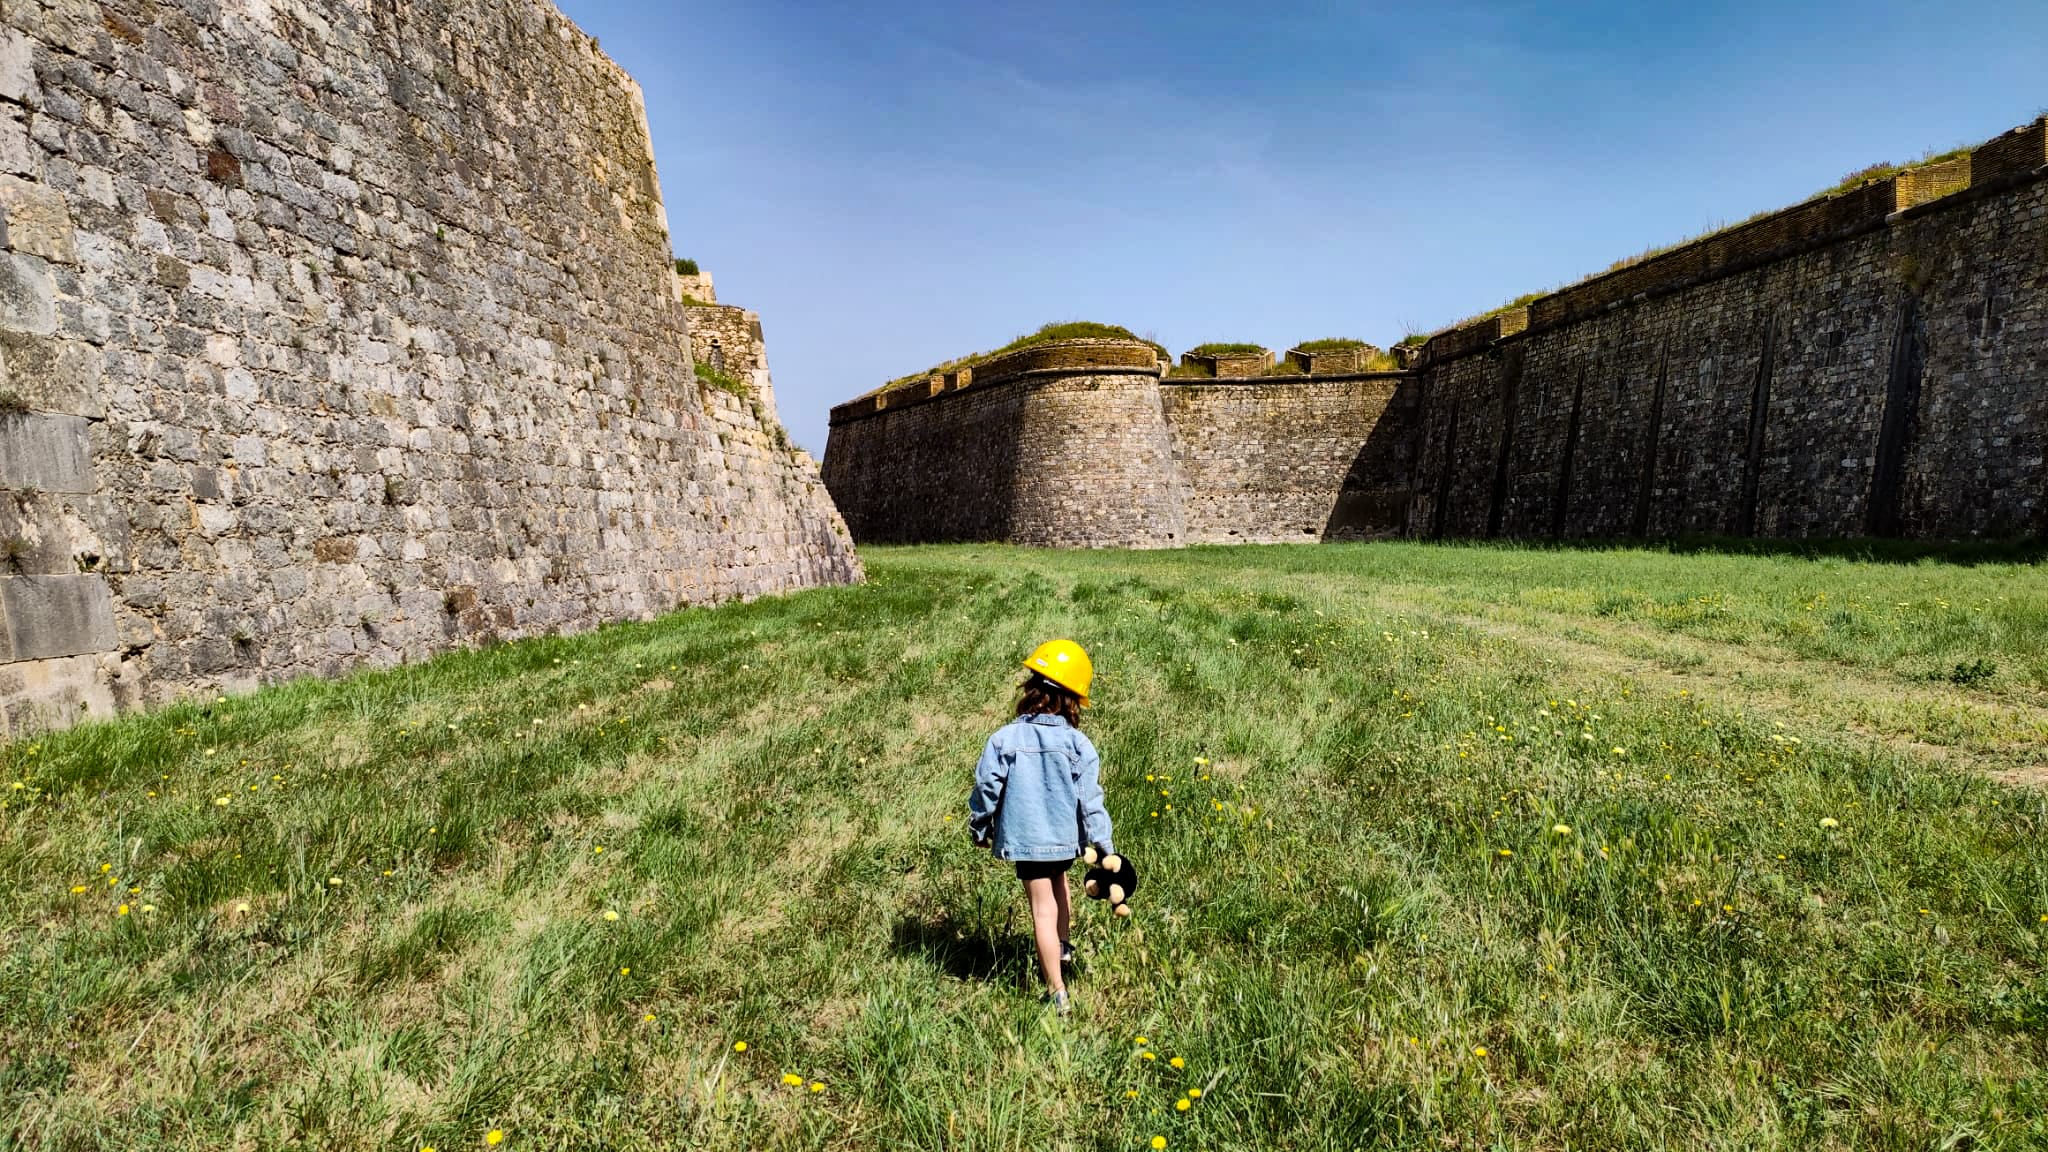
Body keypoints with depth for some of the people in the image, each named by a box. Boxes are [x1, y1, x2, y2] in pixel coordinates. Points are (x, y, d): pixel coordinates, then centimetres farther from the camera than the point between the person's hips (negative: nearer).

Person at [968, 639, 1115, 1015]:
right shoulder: (1078, 744, -11)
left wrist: (979, 829, 9)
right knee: (1059, 883, 29)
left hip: (1024, 838, -2)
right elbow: (1090, 799, -10)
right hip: (1066, 836, 2)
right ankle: (1062, 948, 53)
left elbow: (986, 790, -7)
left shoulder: (1004, 739, -12)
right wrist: (1104, 845, -2)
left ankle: (1057, 993, 8)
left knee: (1043, 909, 5)